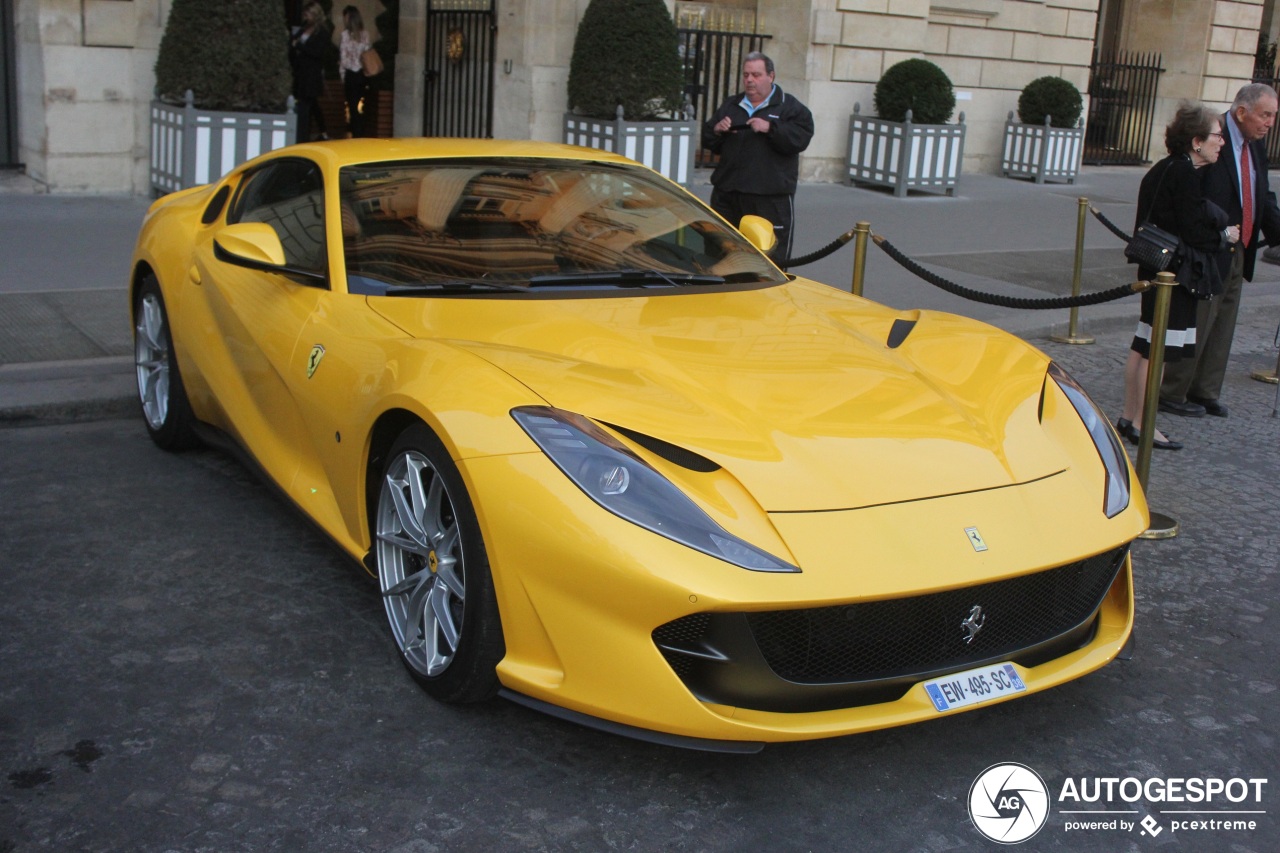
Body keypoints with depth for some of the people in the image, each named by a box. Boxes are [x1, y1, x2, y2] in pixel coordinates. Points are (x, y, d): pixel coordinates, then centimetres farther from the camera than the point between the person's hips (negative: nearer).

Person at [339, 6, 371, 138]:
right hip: (362, 74, 5)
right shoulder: (365, 34, 3)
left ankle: (355, 135, -2)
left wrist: (342, 75, -1)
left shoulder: (346, 34, -10)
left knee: (352, 106, 0)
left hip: (350, 74, -5)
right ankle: (360, 134, 15)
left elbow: (343, 57, -9)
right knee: (359, 107, 13)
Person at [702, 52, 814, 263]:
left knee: (772, 258, -5)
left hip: (771, 199, -5)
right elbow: (707, 141, 20)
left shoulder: (790, 107, 4)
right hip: (727, 193, 5)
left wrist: (770, 128, -21)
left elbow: (800, 138, -11)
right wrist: (716, 130, -2)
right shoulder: (731, 105, 19)